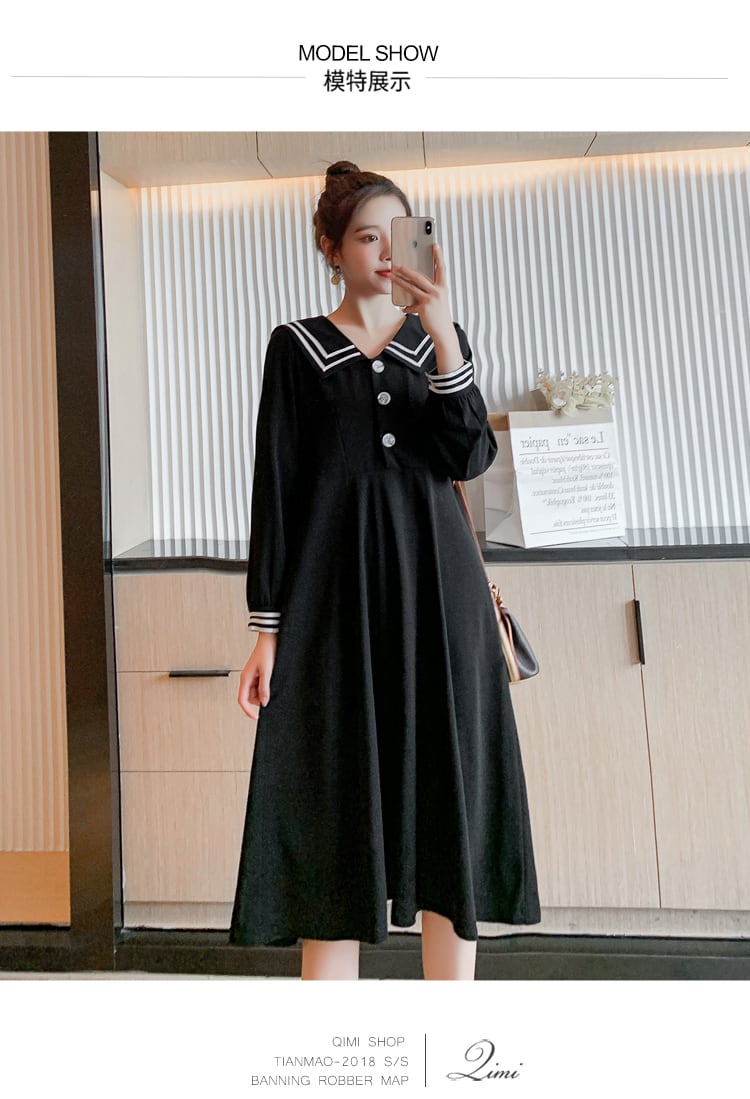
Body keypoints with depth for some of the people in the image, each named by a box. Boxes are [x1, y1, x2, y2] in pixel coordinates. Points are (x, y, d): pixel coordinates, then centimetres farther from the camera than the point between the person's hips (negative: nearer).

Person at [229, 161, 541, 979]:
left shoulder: (437, 339, 14)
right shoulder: (297, 347, 7)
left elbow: (469, 457, -1)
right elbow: (275, 487, 1)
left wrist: (443, 333, -12)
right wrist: (267, 625, -4)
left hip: (438, 589, 3)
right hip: (336, 598, -2)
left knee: (448, 796, 4)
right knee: (339, 805, 1)